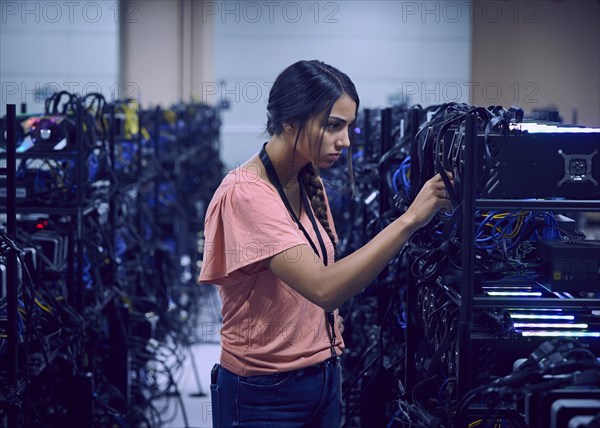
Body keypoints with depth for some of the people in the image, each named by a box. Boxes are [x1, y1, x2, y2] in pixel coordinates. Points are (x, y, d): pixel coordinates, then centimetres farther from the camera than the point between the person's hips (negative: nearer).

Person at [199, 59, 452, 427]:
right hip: (265, 394, -7)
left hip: (324, 379, 7)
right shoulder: (245, 193, -21)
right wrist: (410, 219, -33)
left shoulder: (310, 184, 5)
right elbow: (323, 287, -31)